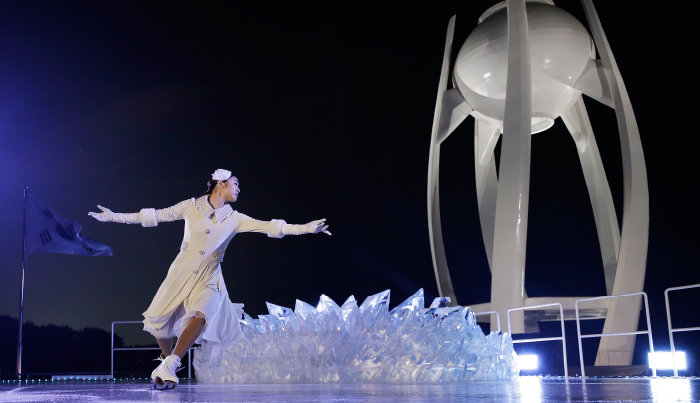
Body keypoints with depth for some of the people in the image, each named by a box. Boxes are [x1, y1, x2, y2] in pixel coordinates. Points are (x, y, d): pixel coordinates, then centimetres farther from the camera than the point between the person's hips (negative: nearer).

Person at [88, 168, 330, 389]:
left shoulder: (234, 219, 3)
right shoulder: (192, 206, 0)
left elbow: (269, 227, -5)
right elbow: (155, 216, 3)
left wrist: (307, 228, -14)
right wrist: (115, 217, 1)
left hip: (208, 278, 0)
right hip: (181, 272, 0)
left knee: (200, 317, -27)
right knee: (159, 322, -3)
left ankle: (168, 367, -16)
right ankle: (168, 358, 28)